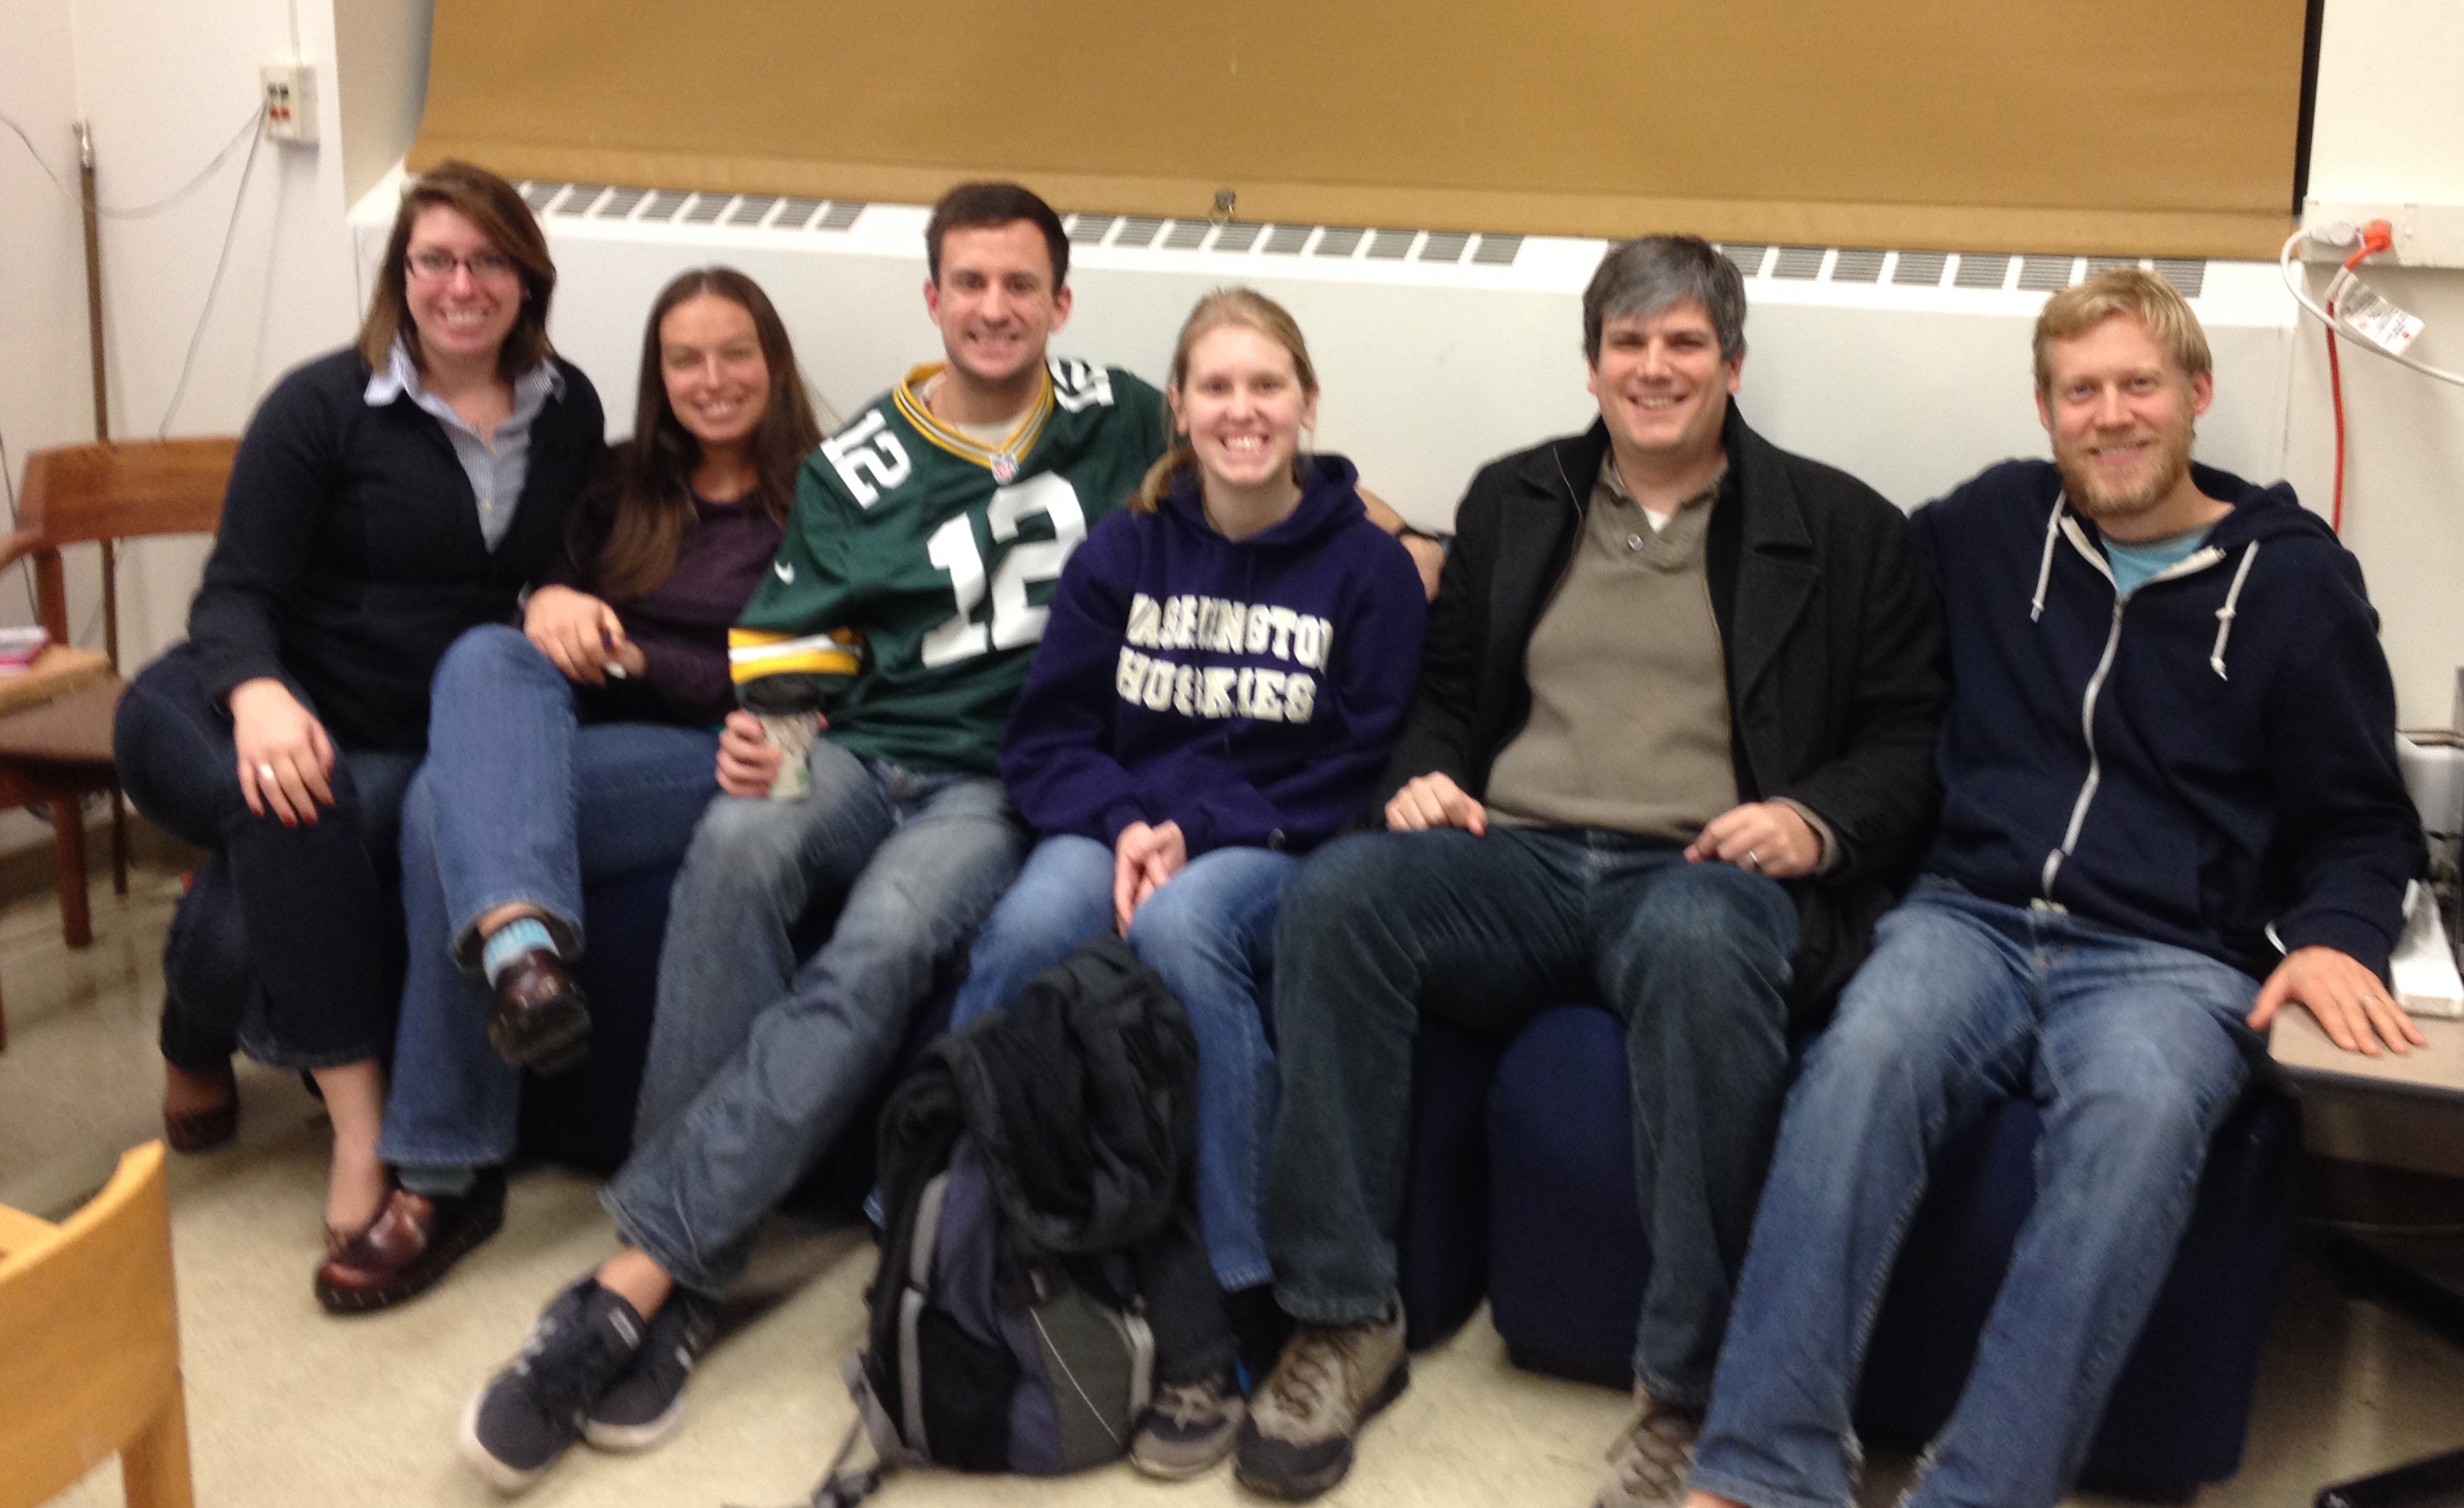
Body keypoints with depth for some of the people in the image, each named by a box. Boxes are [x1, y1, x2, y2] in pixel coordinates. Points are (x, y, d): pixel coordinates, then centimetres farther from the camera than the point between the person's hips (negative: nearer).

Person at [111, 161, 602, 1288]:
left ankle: (200, 1046, -10)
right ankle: (361, 1126, -35)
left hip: (418, 743, 2)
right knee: (293, 804, -39)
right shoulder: (324, 406, -3)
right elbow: (235, 593, -8)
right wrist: (259, 695, -31)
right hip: (273, 717, -2)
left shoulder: (568, 410, 9)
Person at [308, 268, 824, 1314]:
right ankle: (519, 947, -54)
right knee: (488, 653, -30)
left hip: (714, 762, -4)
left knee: (454, 800, -29)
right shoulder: (622, 487, 24)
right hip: (582, 740, 4)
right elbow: (553, 581, 16)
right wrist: (547, 602, -8)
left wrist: (627, 653, -12)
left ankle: (446, 1177, -31)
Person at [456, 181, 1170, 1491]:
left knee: (881, 943, -34)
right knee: (737, 845, -34)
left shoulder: (1123, 424, 13)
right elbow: (788, 643, 11)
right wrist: (755, 730, -10)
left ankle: (632, 1278, -36)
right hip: (867, 750, 2)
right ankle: (687, 1282, -32)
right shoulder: (857, 466, 14)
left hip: (1015, 780, -2)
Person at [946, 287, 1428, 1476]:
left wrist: (1194, 831, -16)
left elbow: (1363, 778, -4)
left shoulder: (1368, 567, 1)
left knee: (1179, 928, -37)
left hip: (1276, 848, -2)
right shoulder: (1122, 552, 9)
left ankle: (1219, 1311, -31)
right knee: (1029, 929, -32)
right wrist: (1125, 824, -14)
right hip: (1121, 827, 3)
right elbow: (1045, 739, 7)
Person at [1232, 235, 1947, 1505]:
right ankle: (1343, 1320, -21)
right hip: (1512, 860, 3)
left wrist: (1818, 822, -11)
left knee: (1699, 947, -41)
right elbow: (1444, 690, 27)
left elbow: (1908, 740, 9)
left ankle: (1689, 1388, -31)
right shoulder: (1512, 502, 22)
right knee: (1333, 895, -29)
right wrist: (1425, 773, 5)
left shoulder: (1840, 530, 12)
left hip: (1702, 871, -3)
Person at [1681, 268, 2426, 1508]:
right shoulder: (1990, 526, 13)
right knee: (1866, 1056, -34)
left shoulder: (2293, 578, 9)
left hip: (2173, 958, -1)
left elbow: (2360, 825, 12)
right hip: (1973, 917, 1)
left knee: (2137, 1113, -38)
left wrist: (2333, 937, -9)